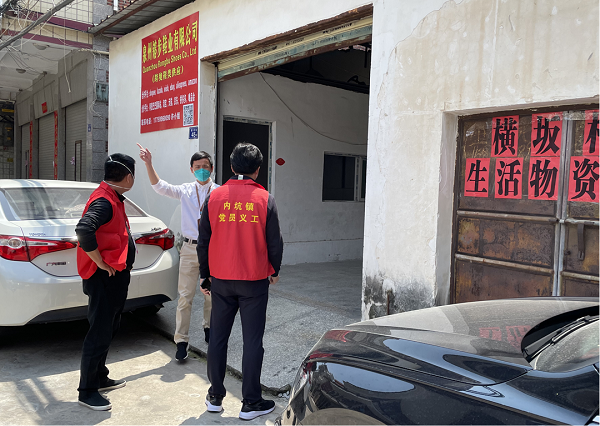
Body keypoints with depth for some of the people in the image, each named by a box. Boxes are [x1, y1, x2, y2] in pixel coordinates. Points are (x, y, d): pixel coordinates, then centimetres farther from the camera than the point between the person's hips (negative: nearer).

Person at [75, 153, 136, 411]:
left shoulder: (112, 198, 12)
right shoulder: (104, 201, -21)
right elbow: (83, 229, -37)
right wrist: (100, 262, -27)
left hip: (115, 276, 11)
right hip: (104, 277, -11)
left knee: (109, 328, 20)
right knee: (100, 334, -2)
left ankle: (100, 378, 35)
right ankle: (87, 391, 11)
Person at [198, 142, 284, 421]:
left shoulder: (215, 197, 0)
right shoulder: (264, 199, -6)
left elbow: (203, 240, 4)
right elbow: (275, 241, -2)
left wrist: (204, 275, 14)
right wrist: (274, 271, 15)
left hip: (221, 279, 3)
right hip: (254, 280, -2)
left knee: (218, 337, 13)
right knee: (252, 342, 5)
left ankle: (215, 397, 25)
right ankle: (251, 403, 13)